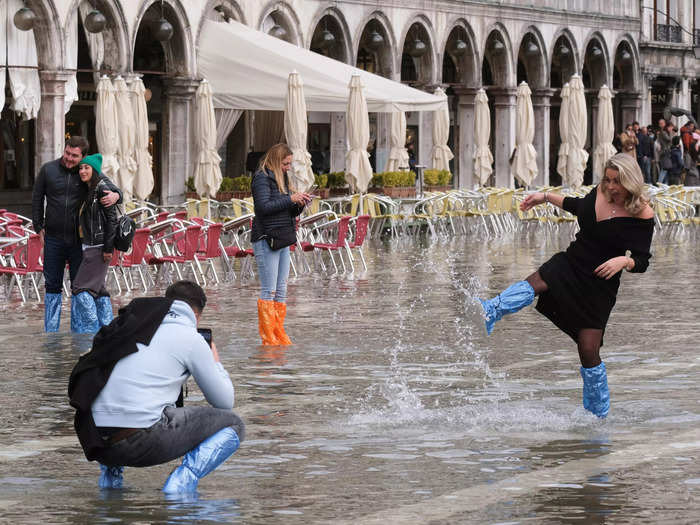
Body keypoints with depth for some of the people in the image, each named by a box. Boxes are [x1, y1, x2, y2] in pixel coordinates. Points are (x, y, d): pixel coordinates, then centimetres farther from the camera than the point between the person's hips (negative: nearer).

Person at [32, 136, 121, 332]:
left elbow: (112, 189, -3)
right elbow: (37, 199, 10)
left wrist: (115, 195, -28)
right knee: (52, 285, 7)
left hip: (79, 239, -1)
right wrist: (39, 227, 6)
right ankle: (51, 332, 13)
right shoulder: (48, 170, 1)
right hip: (53, 239, 1)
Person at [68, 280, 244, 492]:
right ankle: (182, 479, -9)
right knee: (233, 424, 10)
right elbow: (225, 402, 12)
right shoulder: (191, 339, 4)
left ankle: (110, 474, 20)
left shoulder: (128, 324, 19)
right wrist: (215, 362, 31)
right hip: (143, 442, -6)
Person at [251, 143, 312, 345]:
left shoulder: (280, 178, 18)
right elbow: (264, 206, -20)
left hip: (282, 241, 9)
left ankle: (279, 336, 10)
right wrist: (291, 199, -17)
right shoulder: (262, 178, -8)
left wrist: (300, 204, 2)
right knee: (268, 291, -7)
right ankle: (268, 337, -5)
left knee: (281, 291, 8)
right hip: (266, 239, -9)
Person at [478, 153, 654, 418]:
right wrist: (546, 196, 22)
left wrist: (624, 261, -32)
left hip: (599, 284, -4)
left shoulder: (642, 215, -15)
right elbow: (580, 206, 24)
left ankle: (599, 414, 12)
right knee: (535, 283, -30)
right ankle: (488, 312, -54)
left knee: (589, 352, -5)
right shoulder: (599, 192, -1)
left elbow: (642, 262, -12)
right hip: (571, 263, 4)